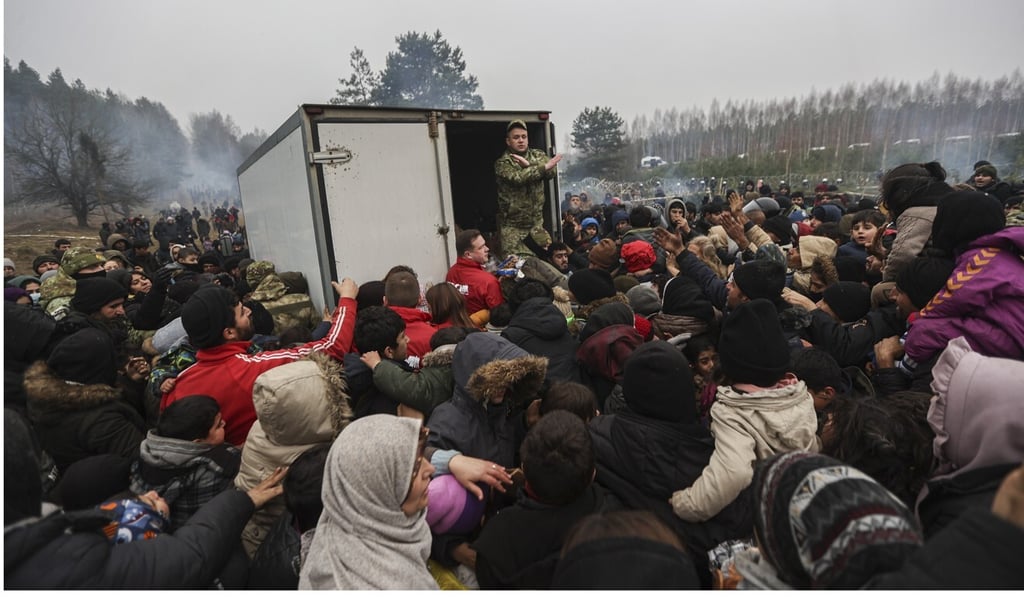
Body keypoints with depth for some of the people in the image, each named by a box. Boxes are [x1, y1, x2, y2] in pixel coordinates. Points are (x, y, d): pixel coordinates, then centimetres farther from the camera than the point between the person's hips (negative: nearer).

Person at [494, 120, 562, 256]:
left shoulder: (538, 155, 7)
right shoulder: (502, 163, -7)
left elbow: (551, 173, -11)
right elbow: (518, 178, -25)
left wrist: (529, 164, -22)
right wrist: (544, 166, -25)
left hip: (536, 222, 4)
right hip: (512, 225, -4)